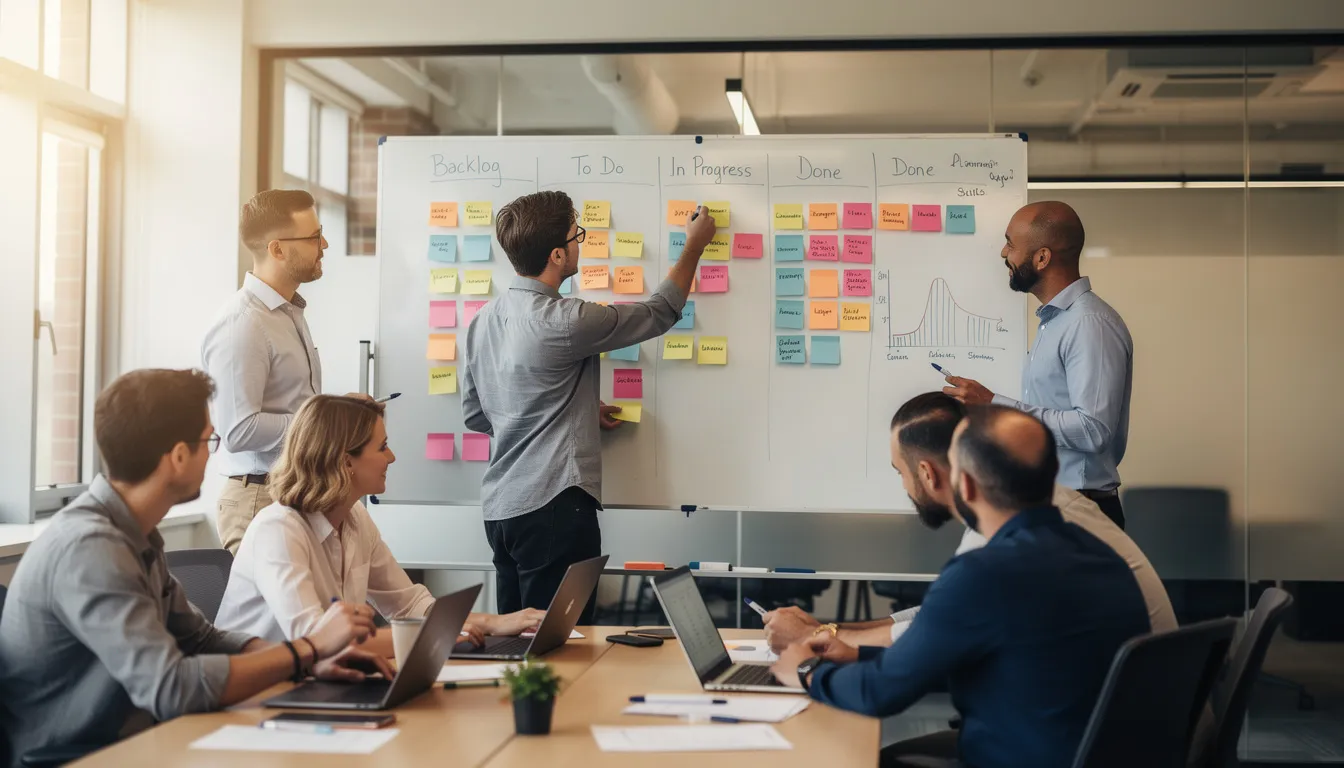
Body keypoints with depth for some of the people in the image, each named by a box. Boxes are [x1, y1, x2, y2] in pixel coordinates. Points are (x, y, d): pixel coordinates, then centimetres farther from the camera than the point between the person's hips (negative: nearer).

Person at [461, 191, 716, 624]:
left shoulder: (482, 322, 7)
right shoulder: (564, 323, -16)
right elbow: (659, 314, -2)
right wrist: (694, 246, 14)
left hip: (499, 507, 8)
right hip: (552, 506, -8)